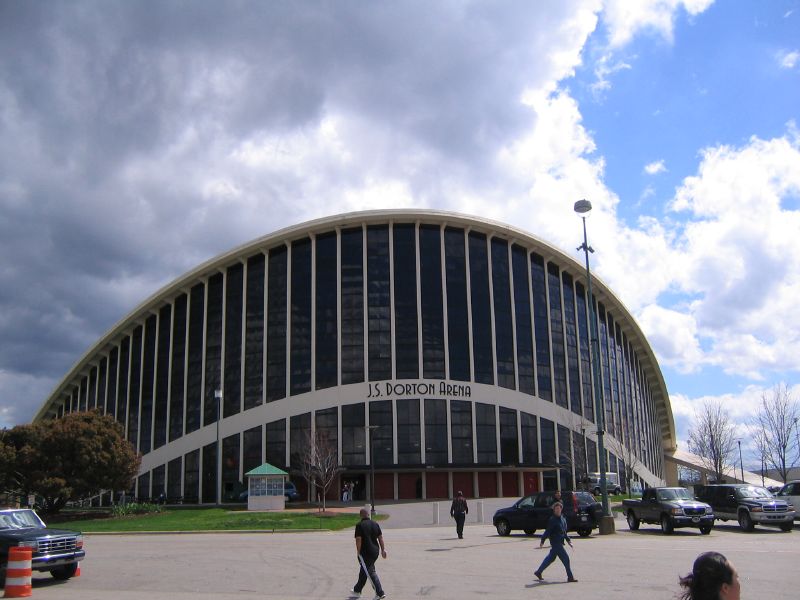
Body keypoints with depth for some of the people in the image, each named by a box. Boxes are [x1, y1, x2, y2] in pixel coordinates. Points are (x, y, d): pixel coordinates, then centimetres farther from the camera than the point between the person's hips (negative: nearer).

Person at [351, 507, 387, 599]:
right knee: (364, 570, 20)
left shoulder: (360, 525, -11)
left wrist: (358, 552, -7)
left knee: (371, 572, -2)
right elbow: (380, 538, 6)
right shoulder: (375, 524, 5)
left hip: (365, 552, -7)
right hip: (375, 551, 7)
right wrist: (383, 550, 10)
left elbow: (358, 540, -16)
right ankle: (357, 590, 33)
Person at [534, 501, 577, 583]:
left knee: (551, 558, 15)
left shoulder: (563, 519, 12)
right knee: (565, 558, -7)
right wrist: (542, 541, -15)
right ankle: (570, 577, 0)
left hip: (560, 542, 9)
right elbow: (547, 531, -14)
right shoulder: (552, 520, -12)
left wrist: (568, 540, 13)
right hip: (555, 542, -9)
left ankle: (538, 572, 26)